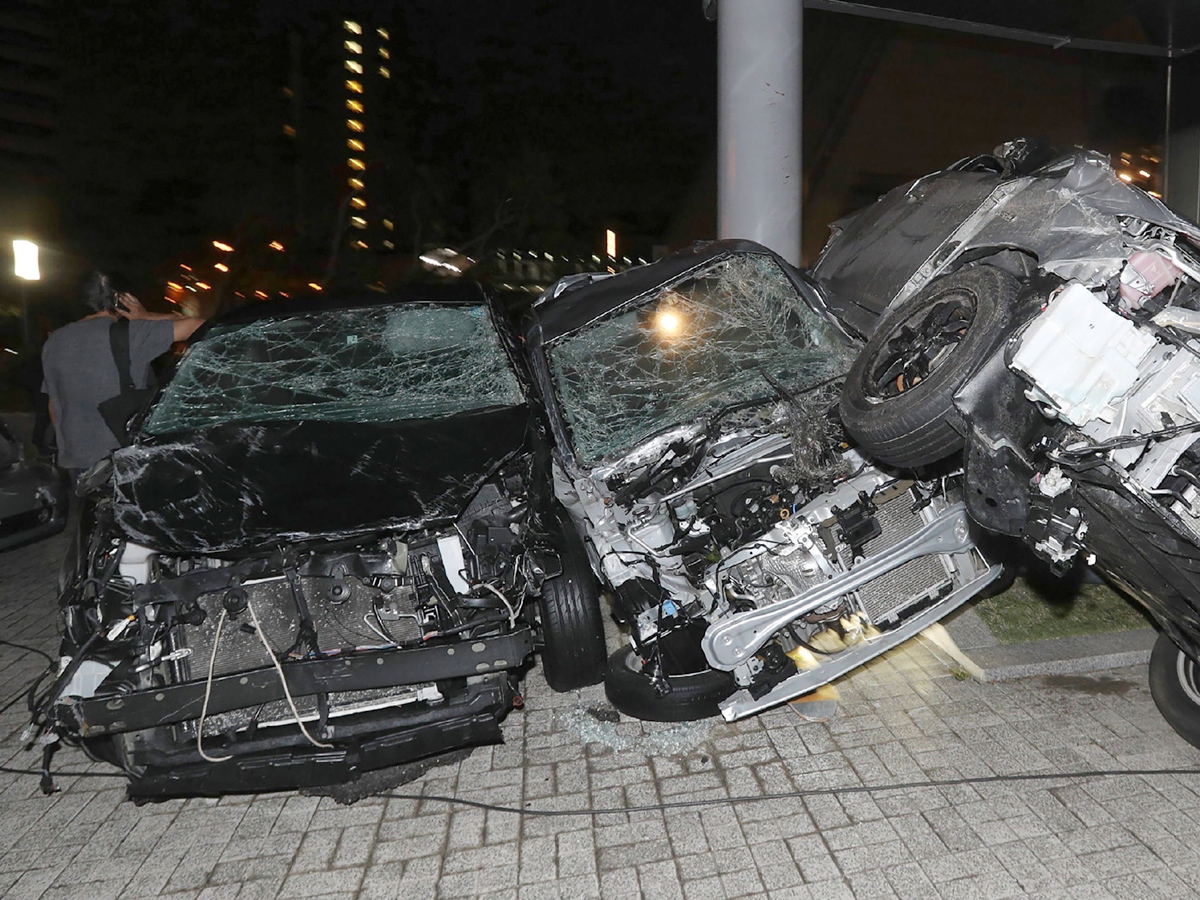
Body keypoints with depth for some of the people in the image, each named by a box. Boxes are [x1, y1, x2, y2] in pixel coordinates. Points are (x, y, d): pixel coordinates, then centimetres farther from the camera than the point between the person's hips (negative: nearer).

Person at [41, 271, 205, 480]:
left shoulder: (53, 342, 8)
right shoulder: (133, 333, -12)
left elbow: (54, 406, 14)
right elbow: (198, 325, -11)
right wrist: (146, 317, 1)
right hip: (124, 454, -5)